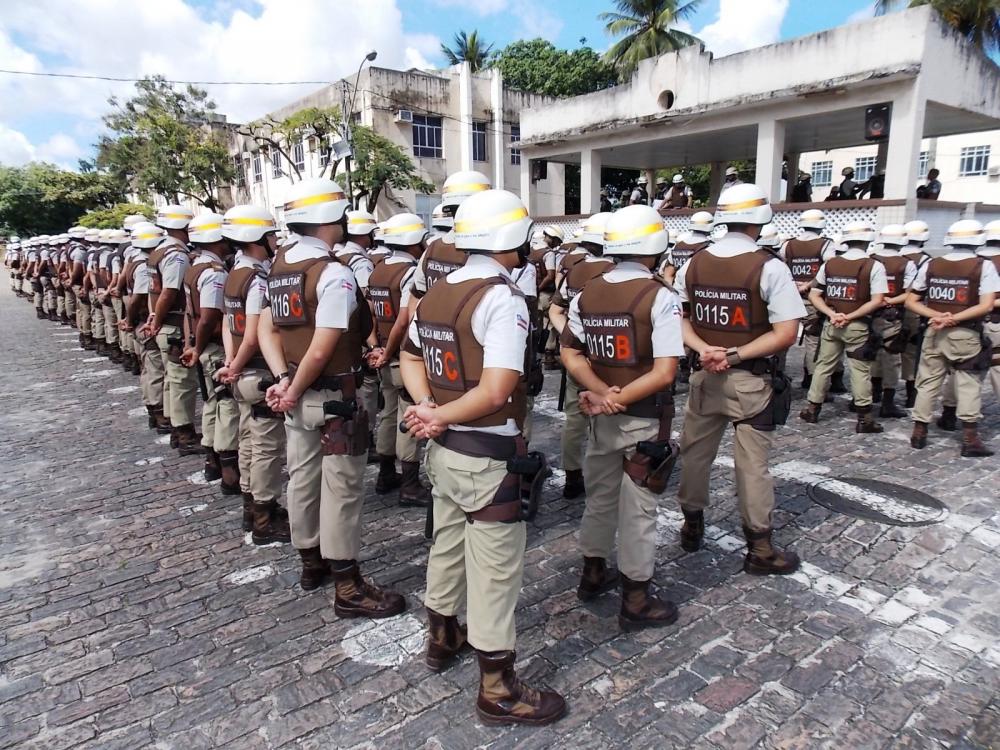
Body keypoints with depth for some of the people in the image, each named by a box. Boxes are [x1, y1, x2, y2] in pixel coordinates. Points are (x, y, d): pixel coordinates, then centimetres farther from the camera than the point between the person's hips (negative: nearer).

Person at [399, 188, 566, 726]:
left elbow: (411, 359, 15)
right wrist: (441, 416, -14)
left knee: (447, 545, 24)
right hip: (488, 458, -8)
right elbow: (496, 393, -27)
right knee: (494, 568, 4)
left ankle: (441, 638, 46)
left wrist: (429, 410, 1)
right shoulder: (503, 299, -19)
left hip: (443, 450, 9)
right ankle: (498, 690, 20)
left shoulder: (435, 293, 7)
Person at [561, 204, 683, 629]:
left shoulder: (586, 295, 1)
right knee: (637, 508, 6)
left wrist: (602, 394, -11)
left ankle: (592, 575, 38)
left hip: (601, 417, 6)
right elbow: (664, 373, -22)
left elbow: (570, 354, 0)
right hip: (644, 419, -5)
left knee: (599, 496, 21)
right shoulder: (660, 297, -16)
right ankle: (636, 602, 21)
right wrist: (617, 400, -18)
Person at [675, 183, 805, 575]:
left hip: (705, 377, 4)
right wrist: (735, 356, -16)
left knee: (694, 452, 16)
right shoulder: (769, 267, -12)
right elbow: (786, 334, -16)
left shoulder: (694, 264, 1)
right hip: (751, 381, -4)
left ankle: (692, 526, 32)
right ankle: (759, 549, 18)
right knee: (752, 463, 5)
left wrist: (704, 349, -12)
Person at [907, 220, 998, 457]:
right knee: (969, 385, 6)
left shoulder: (931, 265, 4)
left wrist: (936, 316, -6)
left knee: (927, 382, 11)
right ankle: (970, 439, 6)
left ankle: (918, 433, 16)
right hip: (965, 335, -3)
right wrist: (954, 319, -13)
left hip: (934, 333, 3)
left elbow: (911, 301, 5)